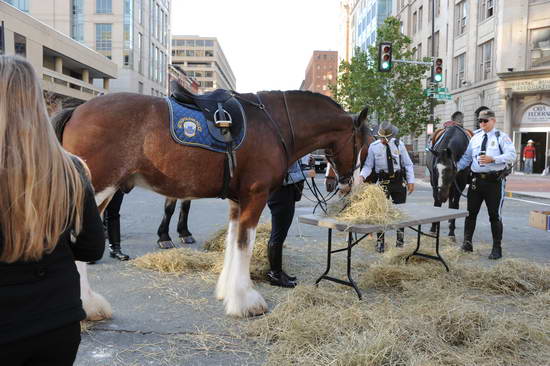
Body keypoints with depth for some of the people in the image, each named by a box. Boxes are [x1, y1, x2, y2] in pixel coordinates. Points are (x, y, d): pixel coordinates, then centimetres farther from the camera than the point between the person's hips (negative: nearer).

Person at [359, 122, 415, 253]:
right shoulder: (373, 146, -6)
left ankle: (400, 241, 27)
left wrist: (411, 181, -3)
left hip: (399, 181, 2)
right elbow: (368, 165, -4)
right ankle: (380, 242, 12)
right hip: (383, 182, -1)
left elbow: (408, 164, 2)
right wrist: (362, 176, -24)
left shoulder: (399, 144, -3)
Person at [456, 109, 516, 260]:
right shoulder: (475, 137, 12)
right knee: (471, 213, 7)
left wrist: (492, 159, -25)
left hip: (495, 181, -4)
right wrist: (455, 168, 0)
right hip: (476, 180, 4)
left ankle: (497, 248, 14)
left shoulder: (502, 137, -2)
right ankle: (467, 243, 17)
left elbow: (511, 156, -12)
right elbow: (466, 157, 14)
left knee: (495, 215, 3)